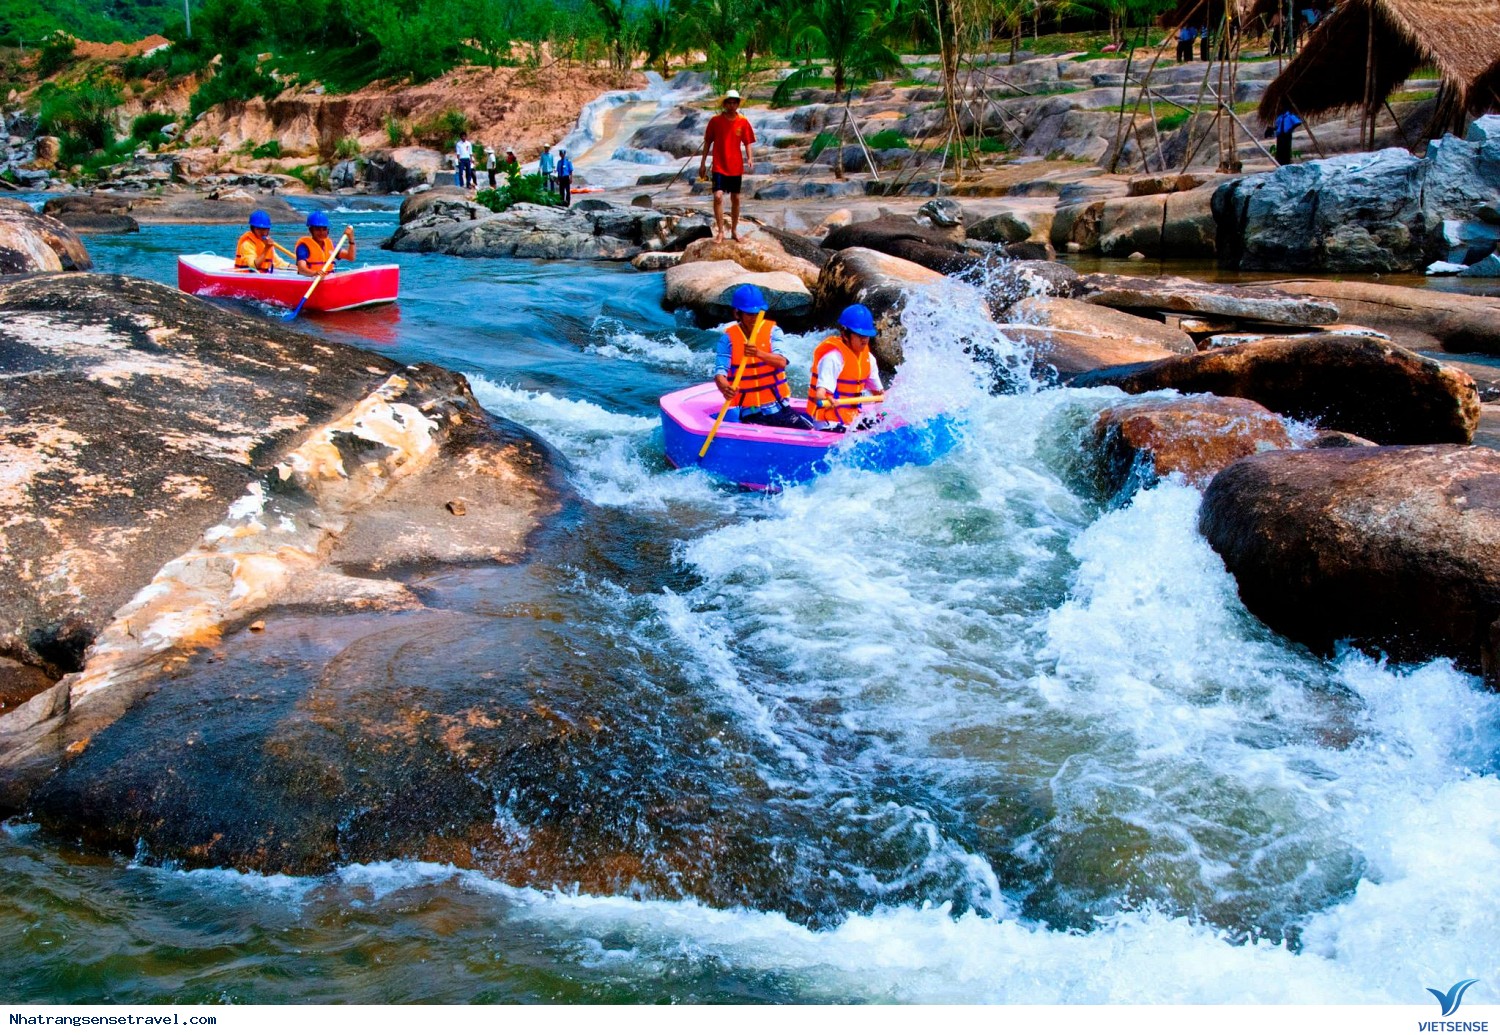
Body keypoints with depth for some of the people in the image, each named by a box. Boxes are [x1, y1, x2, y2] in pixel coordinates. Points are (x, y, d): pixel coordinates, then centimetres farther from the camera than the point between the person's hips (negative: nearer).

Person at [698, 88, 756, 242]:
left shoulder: (743, 122, -1)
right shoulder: (715, 120, -4)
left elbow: (747, 142, 4)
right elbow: (707, 142, 3)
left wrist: (749, 158, -13)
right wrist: (703, 163, 2)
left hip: (736, 167, 2)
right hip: (719, 166, -2)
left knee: (735, 199, 10)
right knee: (718, 196, -15)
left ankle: (734, 230, 24)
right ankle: (720, 231, -8)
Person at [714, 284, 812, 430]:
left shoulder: (772, 331, 1)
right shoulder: (728, 337, -1)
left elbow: (782, 362, -15)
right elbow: (720, 372, -11)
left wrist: (758, 353, -35)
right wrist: (724, 388, -35)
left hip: (779, 408, 1)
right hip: (749, 413, -1)